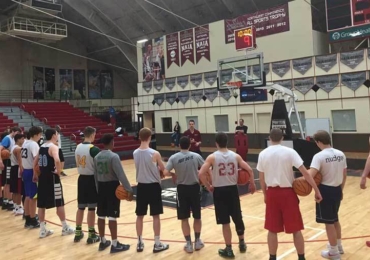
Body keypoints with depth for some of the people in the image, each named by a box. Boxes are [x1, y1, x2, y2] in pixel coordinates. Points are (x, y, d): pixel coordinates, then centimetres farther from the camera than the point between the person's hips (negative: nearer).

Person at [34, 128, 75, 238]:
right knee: (59, 204, 3)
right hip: (52, 178, -8)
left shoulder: (41, 147, 11)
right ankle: (65, 228, 13)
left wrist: (35, 175, 23)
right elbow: (57, 160, -32)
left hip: (42, 177, 8)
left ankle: (43, 230, 17)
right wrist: (59, 171, -18)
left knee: (41, 205, 11)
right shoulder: (53, 147, -14)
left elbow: (35, 163, 16)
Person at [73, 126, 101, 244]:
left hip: (81, 178, 7)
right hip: (91, 179, -7)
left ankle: (78, 232, 23)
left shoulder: (78, 147, 5)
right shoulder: (94, 149, -17)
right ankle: (91, 235, 9)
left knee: (81, 207, 15)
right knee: (91, 208, 1)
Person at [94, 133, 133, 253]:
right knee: (112, 216, -2)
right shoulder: (113, 156, -16)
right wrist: (129, 190, -18)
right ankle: (115, 244, 5)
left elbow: (96, 175, 12)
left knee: (101, 215, 13)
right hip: (112, 186, -7)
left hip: (101, 186, 7)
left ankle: (103, 241, 25)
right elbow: (121, 175, -20)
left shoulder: (97, 157, 6)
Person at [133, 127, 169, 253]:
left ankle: (139, 243, 23)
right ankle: (157, 244, 14)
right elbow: (163, 169, -3)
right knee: (156, 216, 6)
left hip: (141, 186, 4)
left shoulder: (135, 153, -2)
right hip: (153, 186, -4)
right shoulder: (155, 154, -17)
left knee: (140, 216, 13)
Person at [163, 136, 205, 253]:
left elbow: (165, 172, -14)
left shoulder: (173, 157, -7)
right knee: (197, 216, 17)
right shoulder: (196, 156, -4)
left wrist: (174, 175, 5)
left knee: (184, 218, 10)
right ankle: (197, 241, 25)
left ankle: (189, 244, 14)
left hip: (182, 189, -1)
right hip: (194, 187, 1)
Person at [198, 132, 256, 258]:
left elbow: (201, 174, -15)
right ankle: (242, 243, 35)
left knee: (225, 222, 6)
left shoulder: (212, 157, -8)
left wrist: (208, 186, -2)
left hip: (219, 191, -3)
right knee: (238, 218, 20)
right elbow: (249, 170, -1)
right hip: (233, 189, 3)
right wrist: (252, 184, 13)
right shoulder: (235, 156, 1)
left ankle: (228, 249, 14)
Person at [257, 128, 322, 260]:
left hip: (272, 193, 2)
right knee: (296, 229, 10)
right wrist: (317, 190, -9)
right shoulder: (290, 152, -7)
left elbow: (262, 179, 5)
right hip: (288, 192, -2)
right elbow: (305, 172, -12)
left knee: (272, 230, 11)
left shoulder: (263, 154, 0)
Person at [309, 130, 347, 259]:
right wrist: (341, 190, 21)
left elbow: (311, 175, -31)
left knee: (329, 222, 7)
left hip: (325, 191, -7)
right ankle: (339, 246, 41)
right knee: (335, 219, 25)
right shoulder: (341, 154, 3)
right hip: (337, 190, 7)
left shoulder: (319, 156, -18)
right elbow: (344, 175, 11)